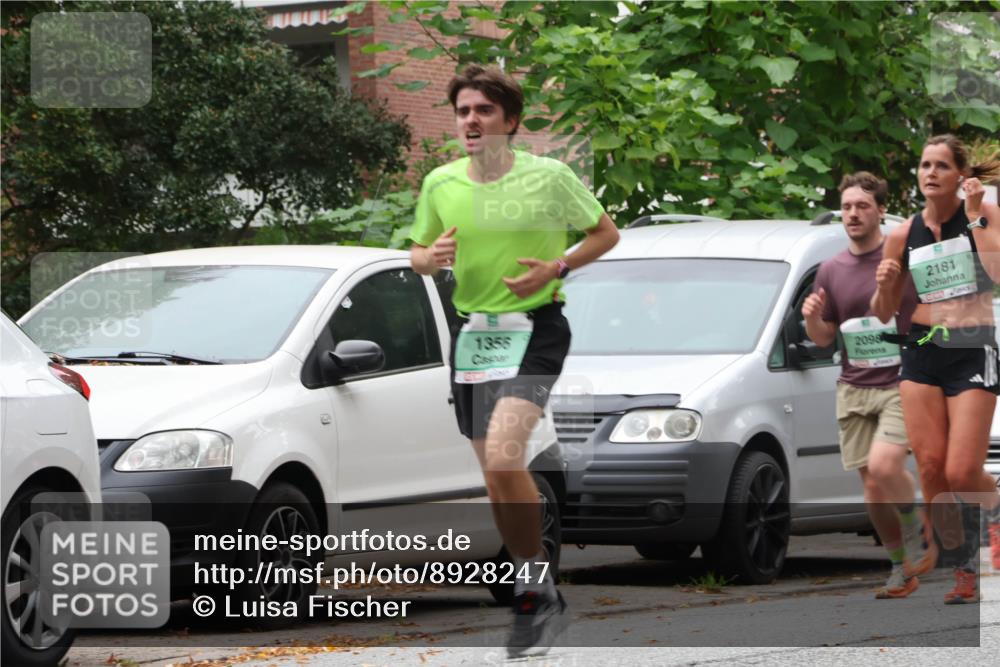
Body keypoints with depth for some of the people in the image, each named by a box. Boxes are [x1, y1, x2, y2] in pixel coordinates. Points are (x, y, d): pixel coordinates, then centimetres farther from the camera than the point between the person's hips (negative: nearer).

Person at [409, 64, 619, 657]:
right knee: (497, 476, 8)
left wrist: (558, 267, -11)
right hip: (472, 333, 5)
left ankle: (534, 590, -11)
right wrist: (431, 257, -7)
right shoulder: (440, 184, 5)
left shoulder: (550, 176, -6)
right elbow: (419, 252, 18)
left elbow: (606, 233, 6)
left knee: (503, 458, -24)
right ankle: (543, 596, 23)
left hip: (534, 328, -5)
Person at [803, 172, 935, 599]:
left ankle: (916, 530, 3)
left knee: (883, 465, -25)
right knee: (872, 487, 4)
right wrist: (812, 318, -5)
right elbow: (823, 339, 15)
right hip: (854, 389, 5)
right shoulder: (831, 271, 9)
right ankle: (901, 569, 20)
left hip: (904, 384, -5)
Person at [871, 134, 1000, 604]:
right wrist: (885, 287, -10)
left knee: (962, 473, -11)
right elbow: (883, 314, 11)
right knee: (931, 468, -5)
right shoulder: (904, 235, 5)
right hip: (921, 353, 3)